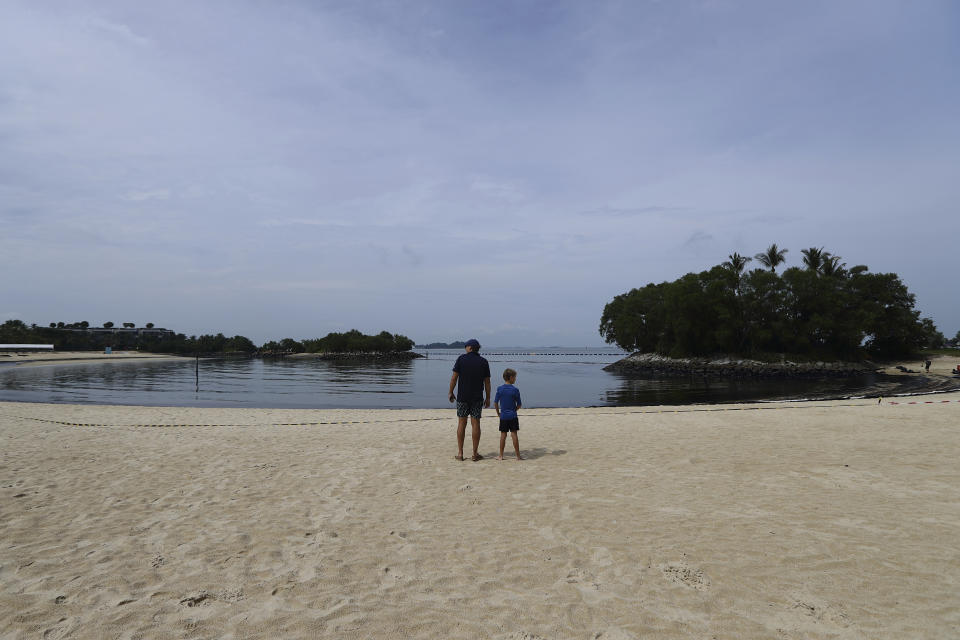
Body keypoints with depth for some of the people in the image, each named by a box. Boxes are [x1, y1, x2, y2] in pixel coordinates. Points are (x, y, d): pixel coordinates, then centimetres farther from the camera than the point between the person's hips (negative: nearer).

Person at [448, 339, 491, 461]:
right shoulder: (484, 362, 0)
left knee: (461, 423, 6)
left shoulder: (461, 359, -4)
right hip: (477, 398, 1)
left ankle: (460, 453, 9)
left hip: (462, 397, 0)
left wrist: (450, 392, 6)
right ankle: (475, 453, 6)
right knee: (475, 424, 4)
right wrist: (488, 398, 9)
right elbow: (487, 382, 1)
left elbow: (454, 377, -5)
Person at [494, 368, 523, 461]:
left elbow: (495, 403, -1)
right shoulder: (515, 390, -7)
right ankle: (518, 455, 4)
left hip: (503, 416, 2)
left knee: (503, 435, 7)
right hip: (513, 416, -2)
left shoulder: (500, 389, -1)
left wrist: (498, 413, 12)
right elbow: (519, 405, -3)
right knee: (514, 434, 1)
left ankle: (501, 456, 9)